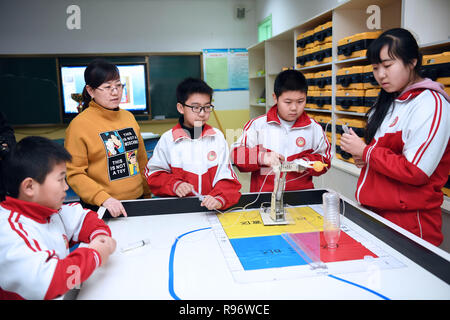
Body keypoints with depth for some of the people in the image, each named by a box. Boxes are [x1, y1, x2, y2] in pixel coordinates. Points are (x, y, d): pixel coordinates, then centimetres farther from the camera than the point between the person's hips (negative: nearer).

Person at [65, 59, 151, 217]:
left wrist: (148, 194, 15)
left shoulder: (129, 117, 7)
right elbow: (74, 173, -13)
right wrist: (104, 198, -23)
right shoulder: (79, 124, -10)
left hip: (137, 201, 5)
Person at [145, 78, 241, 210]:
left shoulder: (217, 137, 6)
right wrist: (174, 185, -8)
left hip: (212, 208, 1)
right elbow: (153, 172, 9)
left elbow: (226, 176, 1)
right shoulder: (168, 139, 4)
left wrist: (219, 198, -17)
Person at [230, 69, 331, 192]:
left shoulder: (314, 128, 8)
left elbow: (325, 160, 16)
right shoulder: (257, 125, 3)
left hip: (301, 194, 2)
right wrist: (261, 157, -14)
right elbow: (236, 154, 2)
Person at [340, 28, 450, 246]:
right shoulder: (390, 100, 12)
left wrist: (366, 151, -15)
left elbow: (416, 171, -21)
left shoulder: (430, 103, -15)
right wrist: (363, 158, 3)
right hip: (376, 212, 8)